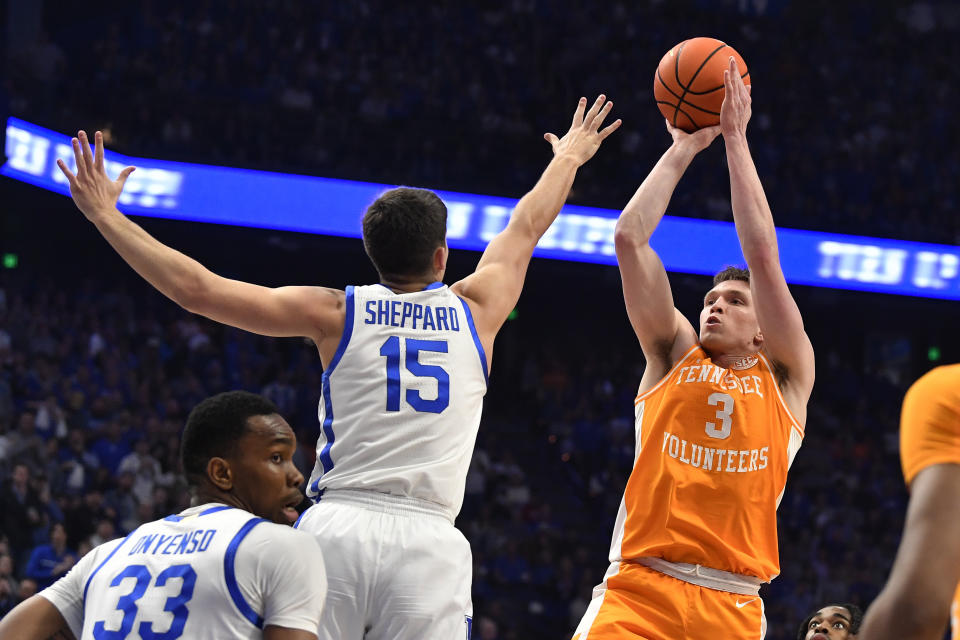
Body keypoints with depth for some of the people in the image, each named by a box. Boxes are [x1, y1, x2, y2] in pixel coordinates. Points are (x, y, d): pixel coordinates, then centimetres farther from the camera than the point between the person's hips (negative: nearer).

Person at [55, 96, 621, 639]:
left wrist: (106, 215, 15)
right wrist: (568, 159, 53)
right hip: (429, 541, 1)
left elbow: (197, 289, 6)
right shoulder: (476, 312, 14)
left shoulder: (335, 312, 10)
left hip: (338, 525, 0)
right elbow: (526, 228, 35)